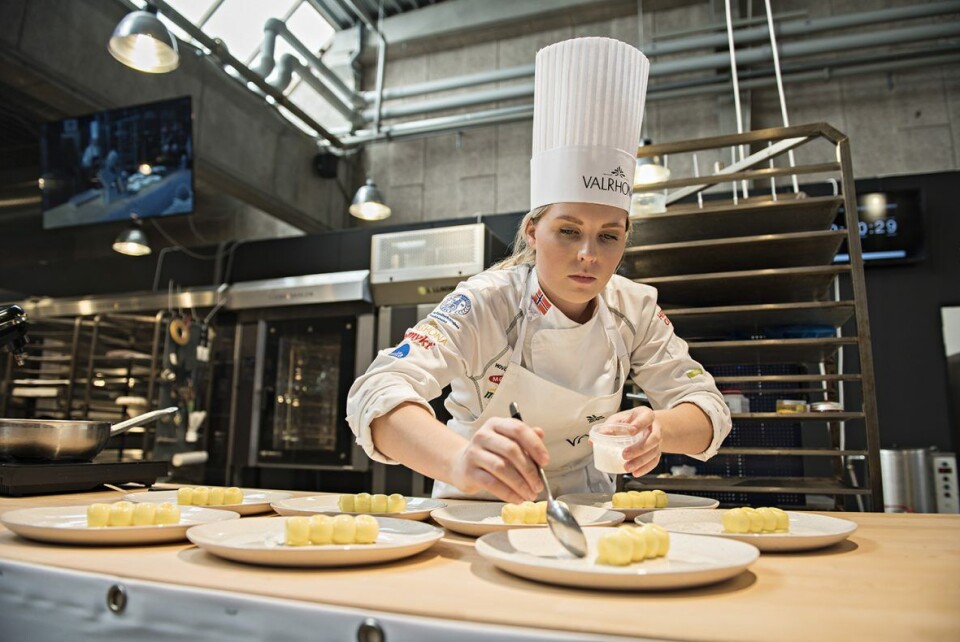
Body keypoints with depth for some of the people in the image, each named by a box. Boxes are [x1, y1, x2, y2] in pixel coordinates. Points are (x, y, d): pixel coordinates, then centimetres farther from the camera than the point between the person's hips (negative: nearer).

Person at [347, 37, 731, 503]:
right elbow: (377, 394, -33)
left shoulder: (635, 309, -8)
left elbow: (707, 408, -8)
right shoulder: (483, 305, -21)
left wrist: (657, 430, -31)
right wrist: (461, 461, -53)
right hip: (478, 513, -4)